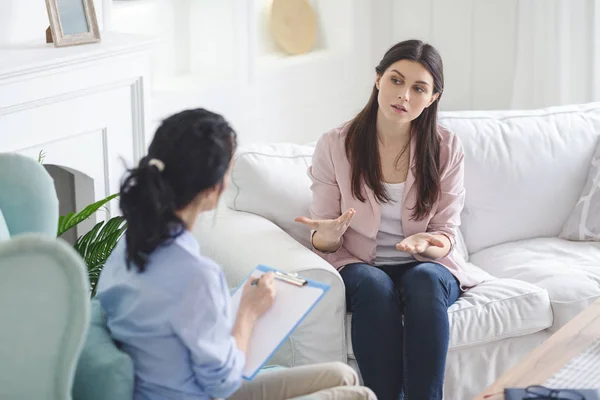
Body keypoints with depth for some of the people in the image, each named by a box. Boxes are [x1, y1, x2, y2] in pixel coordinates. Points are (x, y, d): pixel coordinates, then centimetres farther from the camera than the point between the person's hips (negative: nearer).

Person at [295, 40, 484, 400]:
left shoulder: (446, 149, -1)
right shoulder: (335, 146, -3)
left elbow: (446, 233, 0)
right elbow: (323, 241, 1)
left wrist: (424, 244, -25)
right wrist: (328, 236, -25)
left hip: (426, 266, 1)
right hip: (358, 265, -1)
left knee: (424, 281, -34)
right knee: (375, 286, -35)